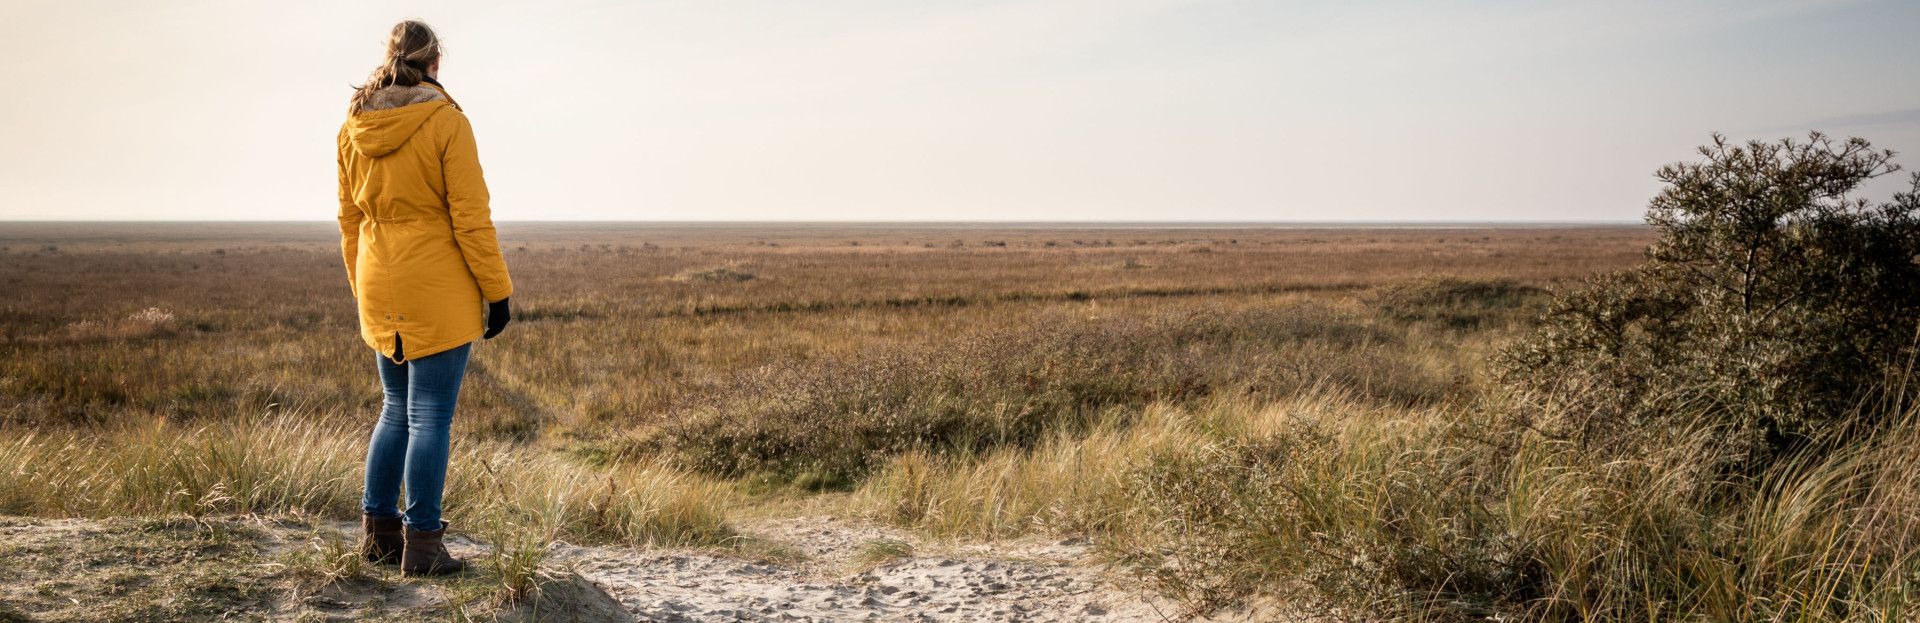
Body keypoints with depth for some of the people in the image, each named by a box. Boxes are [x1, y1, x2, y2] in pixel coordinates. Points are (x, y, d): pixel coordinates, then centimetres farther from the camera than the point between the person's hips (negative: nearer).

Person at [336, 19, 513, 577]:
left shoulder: (353, 127, 7)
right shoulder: (445, 121, -11)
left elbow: (350, 220, 13)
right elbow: (471, 217, -12)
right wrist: (496, 291, -6)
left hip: (380, 294, 6)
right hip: (439, 294, -6)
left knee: (397, 410, 19)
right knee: (430, 417, 0)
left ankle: (378, 531, 23)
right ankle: (422, 545, 4)